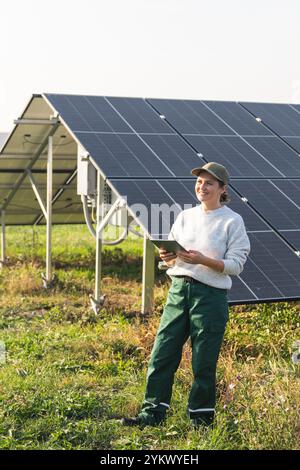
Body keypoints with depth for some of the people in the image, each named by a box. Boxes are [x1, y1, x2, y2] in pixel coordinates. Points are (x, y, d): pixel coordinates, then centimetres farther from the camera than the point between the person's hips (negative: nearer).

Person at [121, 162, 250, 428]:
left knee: (203, 362, 2)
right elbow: (172, 256, 16)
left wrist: (202, 260, -20)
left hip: (211, 295, -5)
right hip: (179, 289, 5)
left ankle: (202, 418, 17)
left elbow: (236, 265, -8)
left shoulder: (232, 221, -2)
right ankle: (153, 413, 11)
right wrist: (168, 256, -8)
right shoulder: (186, 216, 13)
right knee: (162, 354, 2)